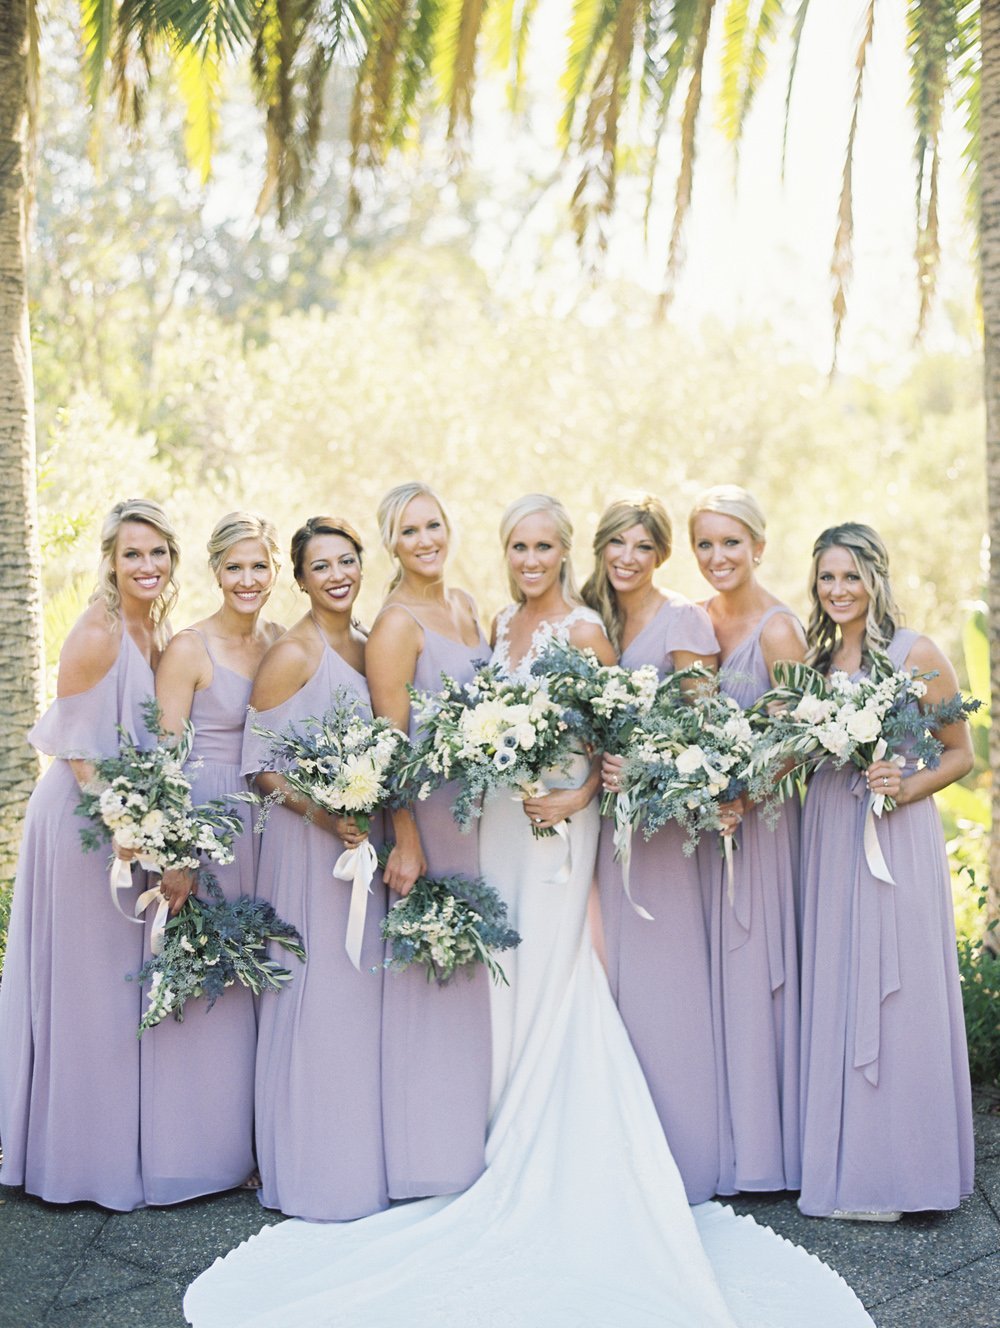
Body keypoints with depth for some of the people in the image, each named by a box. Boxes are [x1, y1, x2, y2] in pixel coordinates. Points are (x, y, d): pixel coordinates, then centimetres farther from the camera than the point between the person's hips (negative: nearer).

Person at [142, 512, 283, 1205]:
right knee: (202, 982, 1)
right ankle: (201, 1148, 16)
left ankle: (254, 1137, 24)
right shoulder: (189, 648, -9)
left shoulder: (284, 643, 8)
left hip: (268, 827, 5)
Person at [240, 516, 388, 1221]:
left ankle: (363, 1156, 26)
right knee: (316, 994, -2)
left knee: (363, 991, 13)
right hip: (307, 840, -7)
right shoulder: (292, 654, -11)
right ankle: (313, 1171, 13)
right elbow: (260, 760, -12)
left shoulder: (369, 647, 10)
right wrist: (323, 813, -22)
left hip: (364, 837, 7)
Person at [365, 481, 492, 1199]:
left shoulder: (465, 604, 11)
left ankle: (473, 1134, 28)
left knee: (470, 970, 15)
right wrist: (405, 841, -21)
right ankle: (430, 1153, 12)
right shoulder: (397, 623, -13)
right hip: (427, 811, -8)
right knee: (428, 972, -1)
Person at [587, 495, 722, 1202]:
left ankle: (675, 1155, 12)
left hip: (660, 817, -6)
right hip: (601, 815, 6)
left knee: (655, 976, -2)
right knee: (605, 972, 8)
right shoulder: (593, 619, 13)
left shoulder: (683, 620, -5)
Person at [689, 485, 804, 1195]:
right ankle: (723, 1136, 24)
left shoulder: (778, 629, -13)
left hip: (762, 816, -6)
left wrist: (740, 793, -24)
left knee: (756, 969, 2)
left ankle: (764, 1143, 17)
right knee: (713, 971, 11)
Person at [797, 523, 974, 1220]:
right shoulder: (815, 658, 11)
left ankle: (895, 1169, 12)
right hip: (829, 836, 5)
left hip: (897, 840, -5)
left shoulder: (916, 653, -4)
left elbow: (961, 753, -2)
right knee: (836, 998, 9)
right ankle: (842, 1163, 20)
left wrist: (906, 786, -17)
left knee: (897, 995, -1)